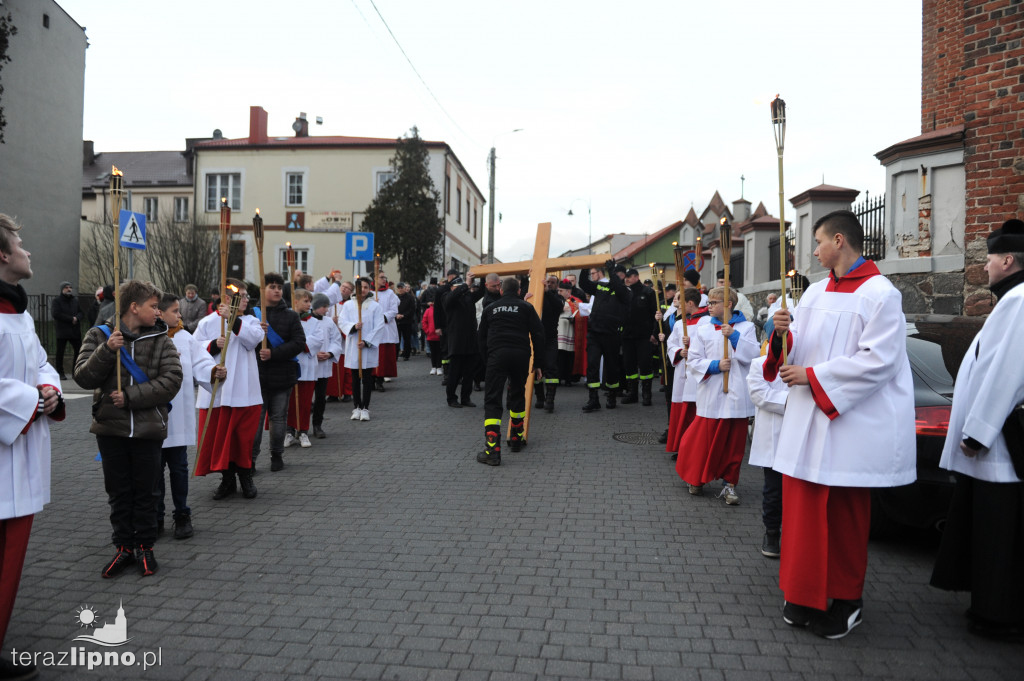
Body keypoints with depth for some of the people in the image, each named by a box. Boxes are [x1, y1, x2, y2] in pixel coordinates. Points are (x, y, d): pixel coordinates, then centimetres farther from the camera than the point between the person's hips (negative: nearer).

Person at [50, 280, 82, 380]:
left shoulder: (76, 300, 15)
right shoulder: (56, 301, -1)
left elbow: (81, 312, 8)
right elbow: (55, 314, -13)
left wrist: (77, 318, -14)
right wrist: (71, 319, -15)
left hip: (75, 331, 4)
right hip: (62, 331, -4)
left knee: (79, 351, 2)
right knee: (60, 353, 1)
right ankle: (60, 373, 8)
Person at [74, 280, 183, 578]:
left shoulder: (161, 340, 0)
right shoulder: (100, 335, 2)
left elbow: (171, 381, -10)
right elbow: (83, 377, -5)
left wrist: (131, 396, -15)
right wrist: (107, 350, -20)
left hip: (148, 428, -1)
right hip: (110, 428, 1)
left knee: (145, 492, 8)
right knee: (118, 492, 11)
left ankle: (144, 547, 22)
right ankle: (124, 547, 24)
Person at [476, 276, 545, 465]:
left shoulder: (490, 308, 18)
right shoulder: (526, 307, 12)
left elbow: (482, 337, 19)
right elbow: (538, 335, 7)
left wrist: (486, 361, 26)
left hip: (496, 355, -1)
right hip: (521, 355, 1)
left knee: (492, 400, -4)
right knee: (518, 395, 22)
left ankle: (492, 451, -16)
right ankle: (516, 440, 33)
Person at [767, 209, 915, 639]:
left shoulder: (880, 294, -10)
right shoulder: (815, 293, 12)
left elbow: (876, 360, -17)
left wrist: (813, 376, -16)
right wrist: (784, 334, -8)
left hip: (850, 422, -7)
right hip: (807, 419, 7)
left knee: (845, 515, 4)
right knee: (803, 506, 10)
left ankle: (846, 601, 21)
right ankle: (807, 593, 25)